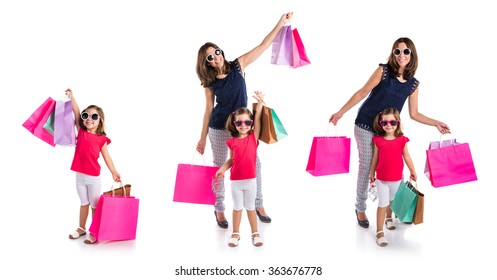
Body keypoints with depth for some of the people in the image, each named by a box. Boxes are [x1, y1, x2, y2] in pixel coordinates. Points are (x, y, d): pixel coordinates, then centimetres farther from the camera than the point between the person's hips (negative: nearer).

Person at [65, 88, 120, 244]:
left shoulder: (102, 139, -6)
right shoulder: (81, 132, 0)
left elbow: (106, 156, -1)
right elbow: (76, 113, -6)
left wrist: (114, 172, -3)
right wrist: (71, 97, -11)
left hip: (94, 177, -3)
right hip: (80, 175, 3)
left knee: (95, 205, 6)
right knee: (84, 203, 18)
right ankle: (82, 228, 30)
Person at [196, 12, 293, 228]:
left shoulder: (238, 66, -7)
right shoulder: (209, 83, -7)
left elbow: (263, 46, -9)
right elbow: (208, 110, 0)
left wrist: (281, 23, -15)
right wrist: (202, 138, 3)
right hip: (219, 129, -1)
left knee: (254, 163, 4)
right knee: (219, 168, 7)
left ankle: (258, 205, 20)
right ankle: (219, 209, 23)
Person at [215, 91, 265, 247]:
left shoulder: (254, 137, -4)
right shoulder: (232, 142, -2)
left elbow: (258, 120, -13)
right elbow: (231, 159, 7)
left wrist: (260, 103, -21)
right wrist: (222, 169, -9)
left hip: (250, 180, -1)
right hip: (235, 181, 1)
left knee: (250, 207, 12)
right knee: (237, 207, 13)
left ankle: (255, 233, 24)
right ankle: (235, 233, 23)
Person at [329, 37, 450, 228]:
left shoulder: (413, 84, 0)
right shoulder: (383, 71, -12)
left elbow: (414, 114, 7)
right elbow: (362, 93, -8)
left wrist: (436, 123, 0)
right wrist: (341, 112, -10)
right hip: (365, 126, -3)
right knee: (366, 166, 2)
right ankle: (360, 208, 18)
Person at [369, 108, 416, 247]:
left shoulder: (402, 140, -9)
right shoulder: (378, 140, -9)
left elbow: (406, 157, 0)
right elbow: (375, 158, 0)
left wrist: (413, 171, 6)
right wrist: (372, 174, 6)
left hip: (397, 178, 2)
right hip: (381, 178, -2)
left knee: (392, 200, 23)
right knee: (383, 204, -3)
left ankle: (388, 218, 49)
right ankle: (379, 232, 2)